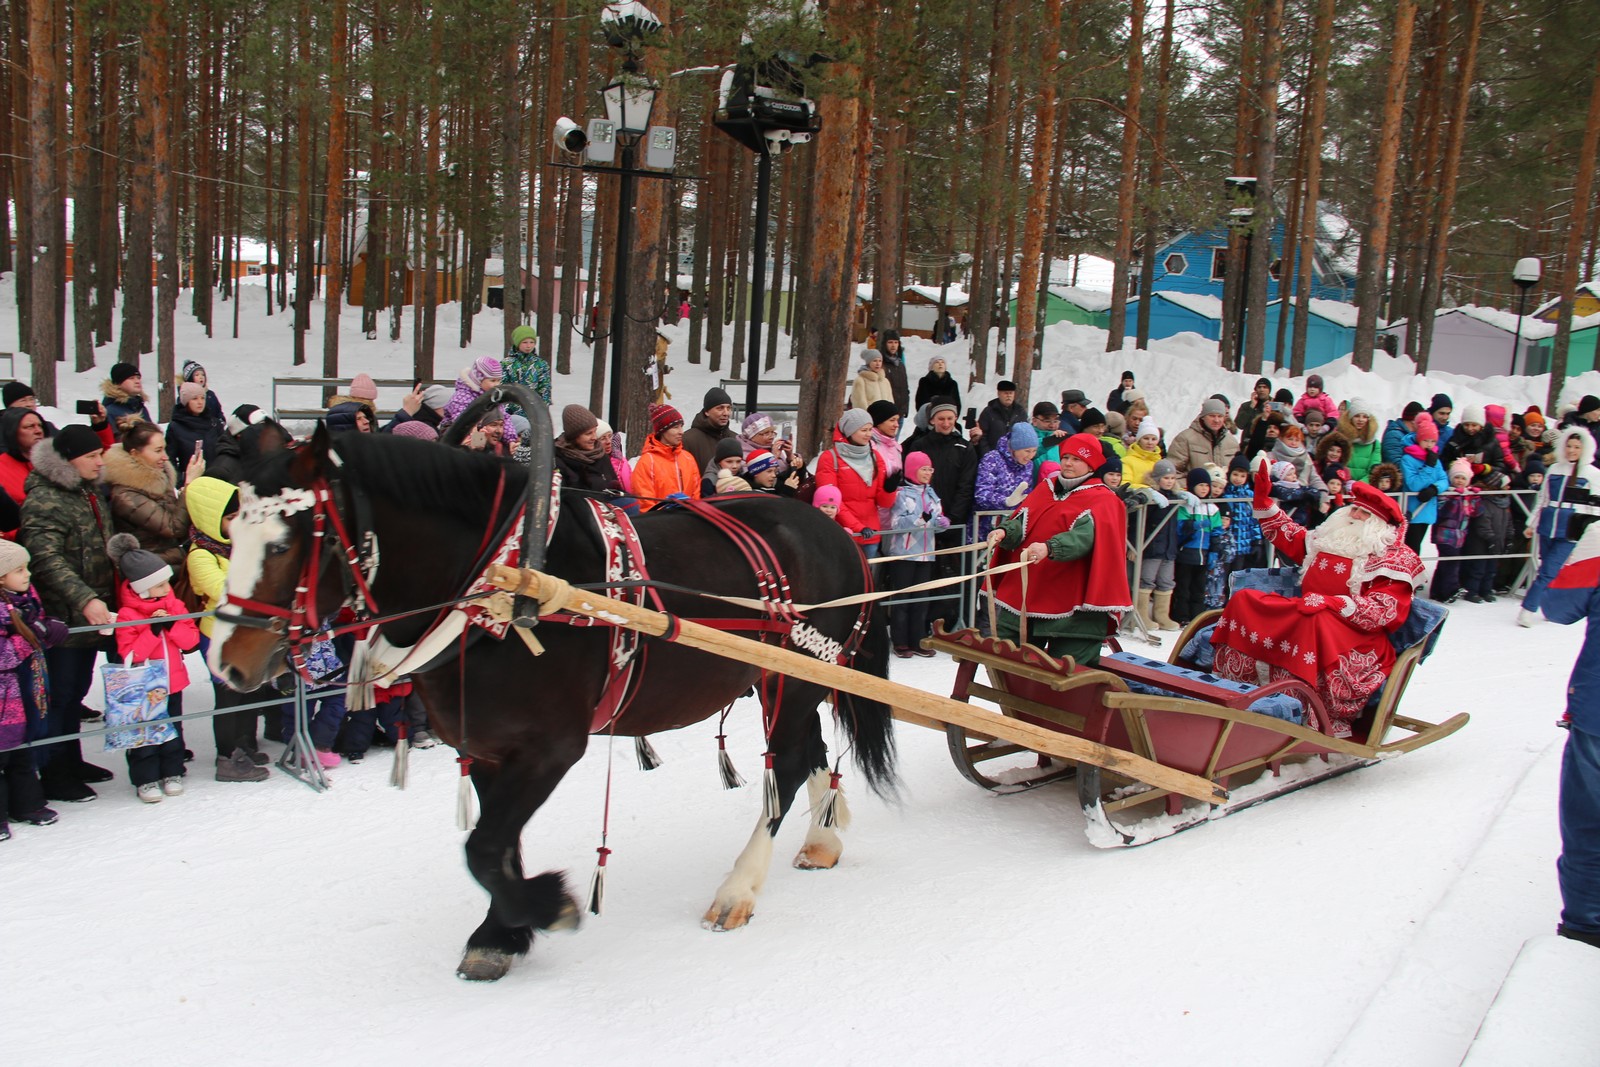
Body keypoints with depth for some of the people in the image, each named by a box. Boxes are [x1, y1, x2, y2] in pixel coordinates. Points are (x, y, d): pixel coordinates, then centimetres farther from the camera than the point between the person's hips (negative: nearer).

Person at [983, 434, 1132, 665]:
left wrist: (1049, 548, -40)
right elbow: (1022, 523, 5)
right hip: (1021, 595, 6)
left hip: (1072, 608, -5)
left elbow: (1086, 535, -21)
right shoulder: (1044, 489, 16)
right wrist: (1004, 531, -19)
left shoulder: (1102, 500, -2)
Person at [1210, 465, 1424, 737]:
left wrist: (1332, 602, -29)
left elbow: (1382, 611, -15)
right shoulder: (1327, 539, 18)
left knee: (1315, 621, -41)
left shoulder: (1397, 559, -1)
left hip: (1358, 637, -7)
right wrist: (1262, 498, 22)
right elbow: (1287, 536, 33)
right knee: (1243, 600, -9)